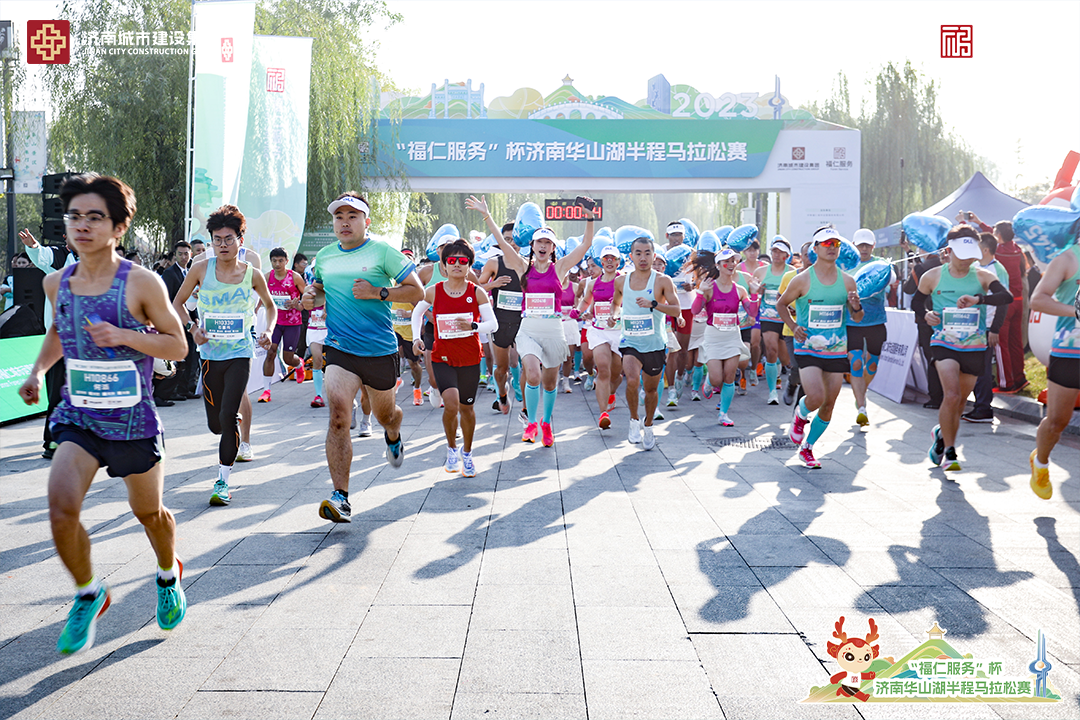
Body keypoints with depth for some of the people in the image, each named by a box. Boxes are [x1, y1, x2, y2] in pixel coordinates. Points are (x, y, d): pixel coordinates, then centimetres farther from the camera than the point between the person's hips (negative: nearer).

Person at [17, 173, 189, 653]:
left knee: (149, 513, 13)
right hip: (78, 415, 3)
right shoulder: (56, 283, 2)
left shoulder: (141, 283, -12)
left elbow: (178, 346, -7)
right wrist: (38, 370, 8)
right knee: (61, 509, -15)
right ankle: (88, 595, 12)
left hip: (133, 420, -3)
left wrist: (125, 335, -21)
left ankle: (169, 575, 46)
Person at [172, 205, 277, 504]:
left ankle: (224, 480, -1)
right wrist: (192, 327, -8)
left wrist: (268, 331, -1)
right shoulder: (201, 269, -2)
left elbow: (270, 305, 15)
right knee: (215, 424, 8)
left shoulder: (252, 275, -2)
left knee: (228, 417, -14)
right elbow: (177, 303, 9)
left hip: (240, 354, -2)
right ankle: (238, 440, 46)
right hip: (210, 354, 2)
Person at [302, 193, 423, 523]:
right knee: (338, 416, -18)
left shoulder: (383, 251, -5)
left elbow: (417, 291, -5)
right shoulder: (324, 256, 9)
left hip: (380, 349, -1)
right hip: (339, 348, 2)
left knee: (384, 414, 18)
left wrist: (377, 292, -17)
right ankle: (341, 497, -17)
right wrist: (311, 297, 3)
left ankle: (393, 436, 58)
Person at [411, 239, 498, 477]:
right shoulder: (433, 292, -2)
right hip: (442, 358, -1)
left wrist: (473, 326, -24)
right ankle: (451, 449, 6)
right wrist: (416, 337, 2)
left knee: (466, 408, 10)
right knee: (451, 404, -20)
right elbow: (418, 312, 16)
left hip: (470, 359, 1)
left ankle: (467, 454, 33)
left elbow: (493, 323, -5)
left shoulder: (477, 292, -4)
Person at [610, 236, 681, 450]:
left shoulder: (662, 281, -5)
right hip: (630, 341, 0)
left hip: (655, 344, 0)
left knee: (651, 388, 12)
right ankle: (634, 421, 0)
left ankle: (648, 426, 36)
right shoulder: (621, 281, 4)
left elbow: (677, 310, -10)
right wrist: (613, 315, 3)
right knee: (632, 381, -24)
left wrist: (653, 304, -24)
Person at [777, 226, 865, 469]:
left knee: (828, 406, 6)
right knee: (816, 398, -21)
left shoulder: (847, 281, 4)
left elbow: (857, 317, 11)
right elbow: (781, 304, 9)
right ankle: (800, 414, 16)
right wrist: (794, 326, -6)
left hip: (837, 351, 4)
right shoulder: (802, 280, -5)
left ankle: (806, 448, 25)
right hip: (808, 349, -3)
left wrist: (856, 307, -12)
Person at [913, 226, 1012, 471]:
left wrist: (978, 299, -31)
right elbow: (916, 302, 16)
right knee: (952, 396, -21)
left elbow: (1007, 297, -15)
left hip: (974, 347, 2)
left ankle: (941, 433, 40)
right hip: (944, 343, -2)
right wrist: (926, 314, -6)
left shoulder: (982, 277, 1)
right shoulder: (932, 277, 2)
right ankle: (949, 451, -5)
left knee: (959, 403, 10)